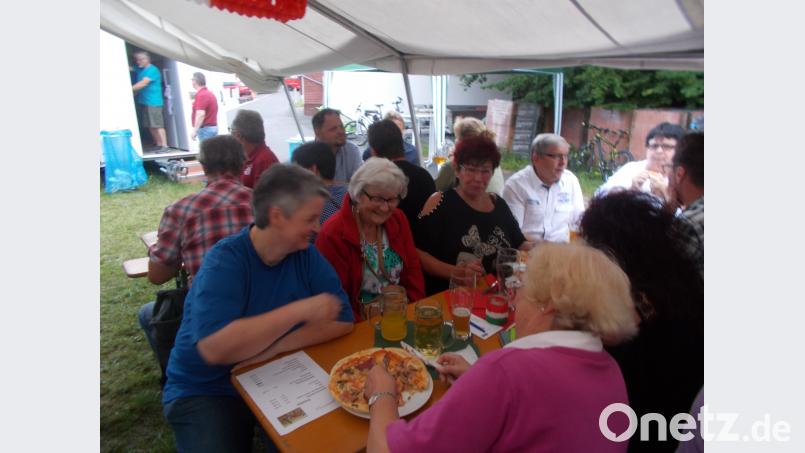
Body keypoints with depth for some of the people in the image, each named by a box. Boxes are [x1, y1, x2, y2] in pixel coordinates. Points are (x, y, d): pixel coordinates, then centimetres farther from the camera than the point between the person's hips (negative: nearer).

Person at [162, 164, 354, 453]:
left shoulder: (306, 255, -7)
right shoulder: (224, 262, -20)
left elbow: (342, 321, -12)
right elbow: (214, 348, -32)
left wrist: (273, 349, -23)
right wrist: (301, 310, -32)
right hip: (207, 391, -3)